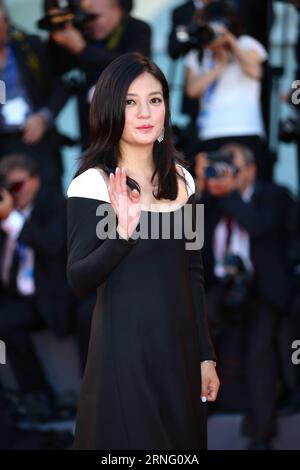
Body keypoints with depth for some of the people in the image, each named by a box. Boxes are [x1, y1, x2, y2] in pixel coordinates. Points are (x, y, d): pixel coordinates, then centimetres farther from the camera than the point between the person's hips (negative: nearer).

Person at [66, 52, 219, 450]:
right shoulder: (92, 184, -10)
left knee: (182, 440, 11)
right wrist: (123, 231, -29)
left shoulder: (181, 179, 7)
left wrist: (206, 356, 12)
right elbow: (79, 280, -14)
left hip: (181, 345, 6)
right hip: (126, 346, -6)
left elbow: (192, 275, 13)